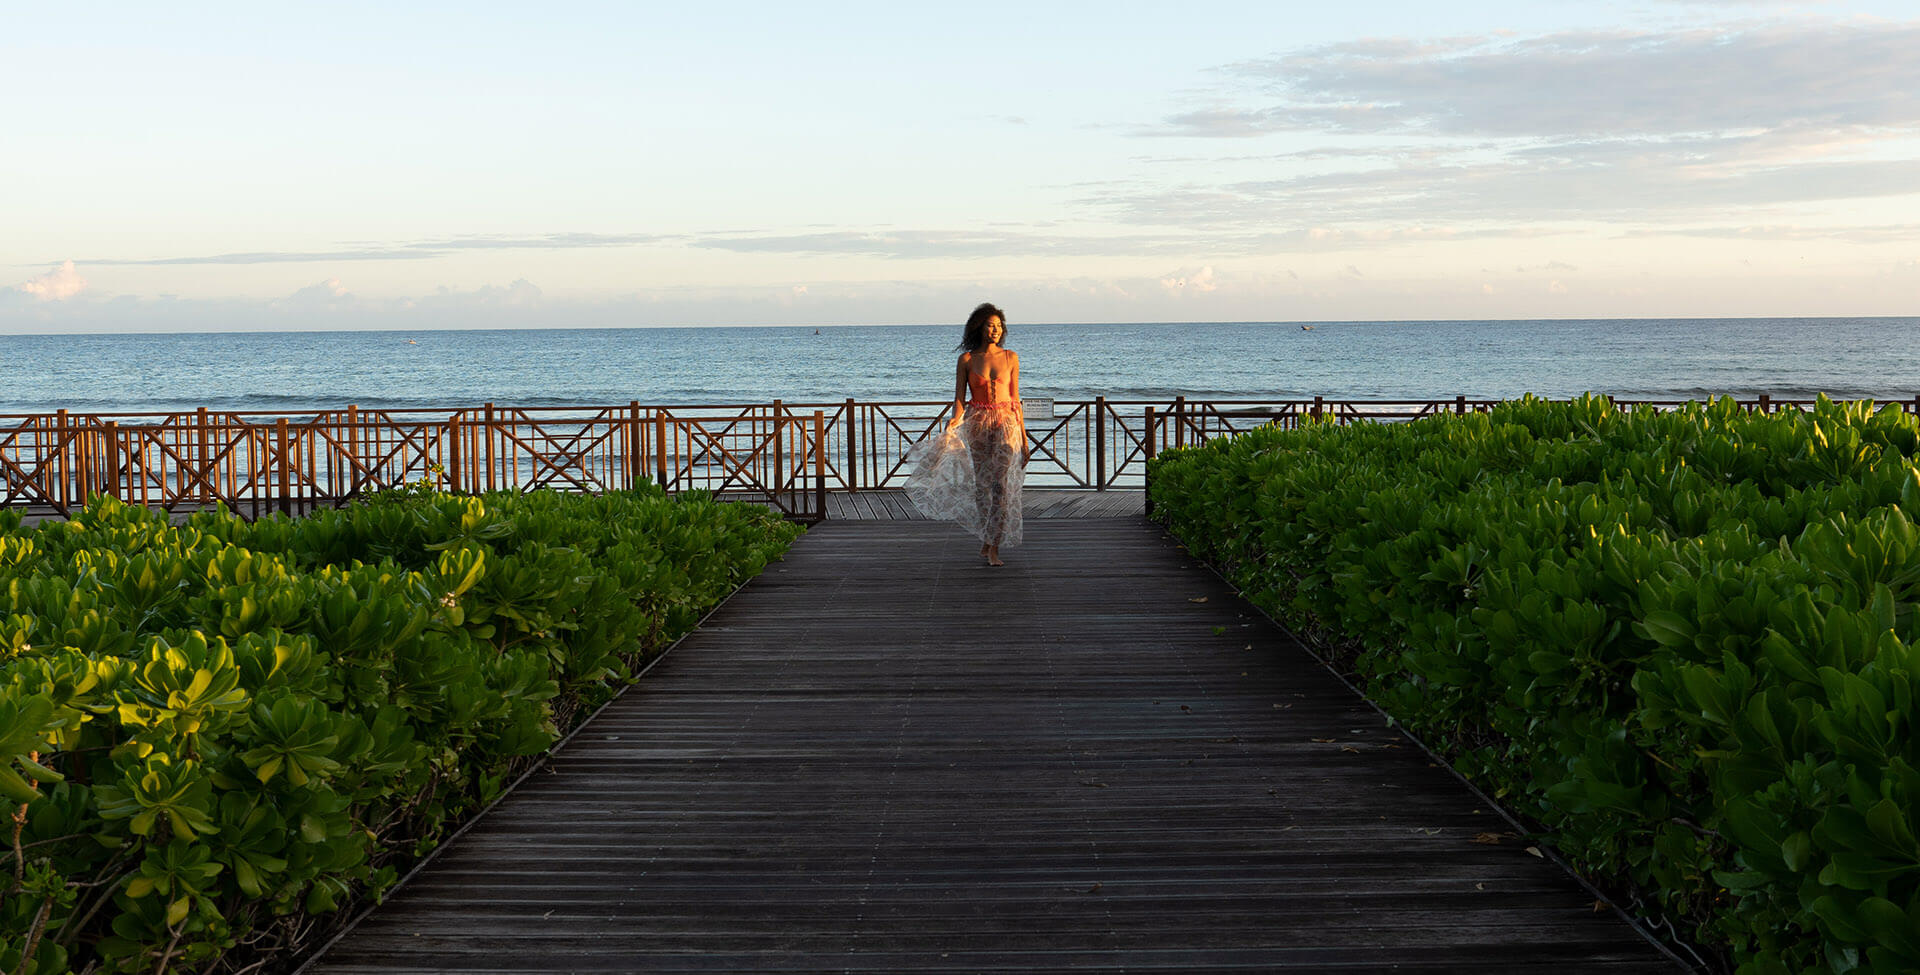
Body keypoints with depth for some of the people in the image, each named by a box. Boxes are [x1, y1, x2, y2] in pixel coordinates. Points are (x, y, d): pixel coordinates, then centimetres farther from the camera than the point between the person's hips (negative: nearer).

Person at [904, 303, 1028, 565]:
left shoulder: (1010, 357, 6)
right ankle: (988, 537, 24)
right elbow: (959, 398, 0)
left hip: (1006, 422, 0)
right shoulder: (966, 360, 3)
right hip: (977, 423, 0)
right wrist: (955, 419, -21)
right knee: (982, 483, 5)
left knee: (1001, 483, -11)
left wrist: (1024, 436, 8)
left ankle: (993, 547, -10)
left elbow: (1015, 398, 9)